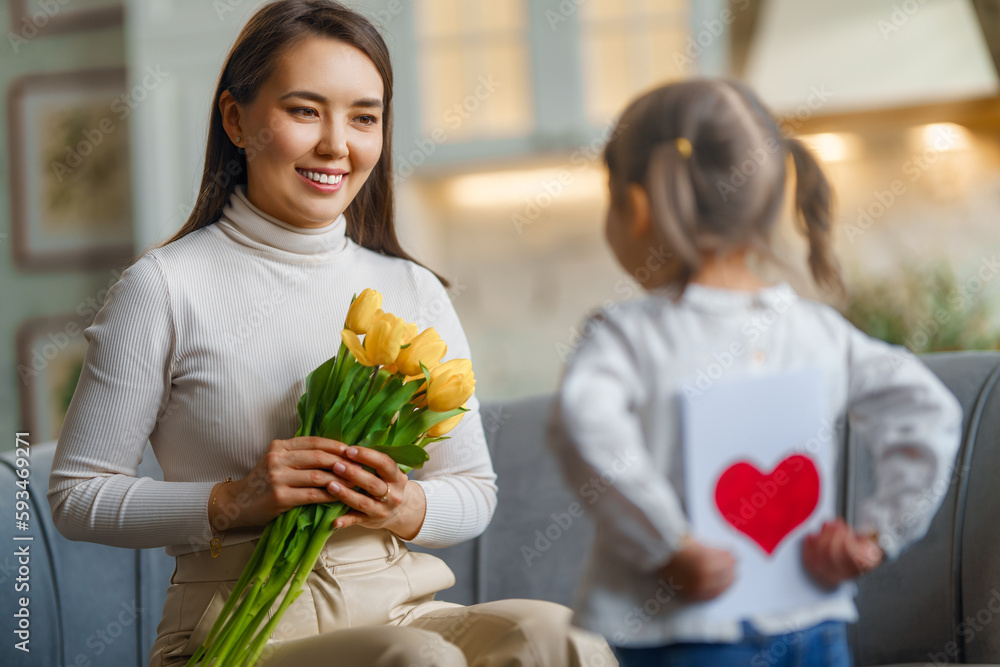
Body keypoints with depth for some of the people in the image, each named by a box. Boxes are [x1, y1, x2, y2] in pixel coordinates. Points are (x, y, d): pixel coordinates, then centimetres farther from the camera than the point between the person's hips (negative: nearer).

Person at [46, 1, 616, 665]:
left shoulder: (415, 293, 9)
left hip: (396, 607, 5)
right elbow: (79, 495, -1)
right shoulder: (166, 287, -3)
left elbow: (475, 489, 15)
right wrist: (233, 502, -16)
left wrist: (408, 508, -8)